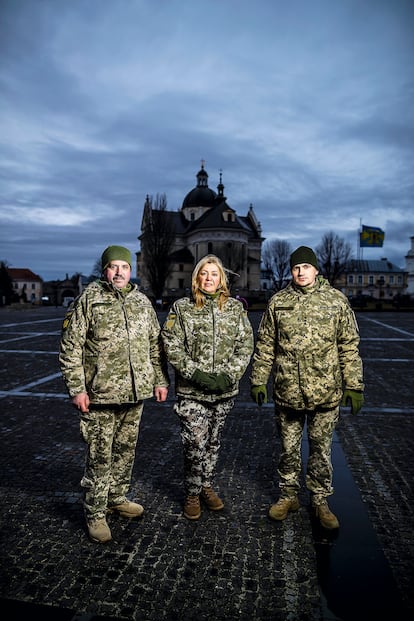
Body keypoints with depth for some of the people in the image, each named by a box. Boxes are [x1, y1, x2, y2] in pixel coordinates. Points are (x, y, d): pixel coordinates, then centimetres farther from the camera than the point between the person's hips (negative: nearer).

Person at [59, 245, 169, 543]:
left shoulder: (143, 302, 9)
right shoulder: (88, 300, -5)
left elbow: (155, 345, 14)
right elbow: (70, 348, -7)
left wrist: (161, 380, 10)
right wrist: (77, 388, -12)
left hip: (135, 394, 5)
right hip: (100, 395, -5)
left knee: (126, 450, 18)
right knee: (100, 457, 5)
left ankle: (118, 498, 38)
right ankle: (96, 514, 23)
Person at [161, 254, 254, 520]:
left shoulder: (236, 308, 4)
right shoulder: (182, 308, -2)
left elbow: (246, 345, 2)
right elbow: (172, 346, -6)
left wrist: (229, 375, -10)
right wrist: (196, 374, -15)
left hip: (225, 391, 3)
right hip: (192, 391, -2)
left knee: (214, 442, 16)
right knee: (195, 445, 0)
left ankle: (207, 486, 35)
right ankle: (192, 494, 22)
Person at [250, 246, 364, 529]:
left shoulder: (336, 300, -1)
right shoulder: (278, 302, 2)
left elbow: (349, 346, 1)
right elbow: (265, 345, 5)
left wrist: (354, 386, -1)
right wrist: (259, 380, 3)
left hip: (326, 393, -1)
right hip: (287, 392, 1)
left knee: (322, 451, 13)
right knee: (289, 449, 15)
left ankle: (320, 501, 33)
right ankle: (289, 496, 35)